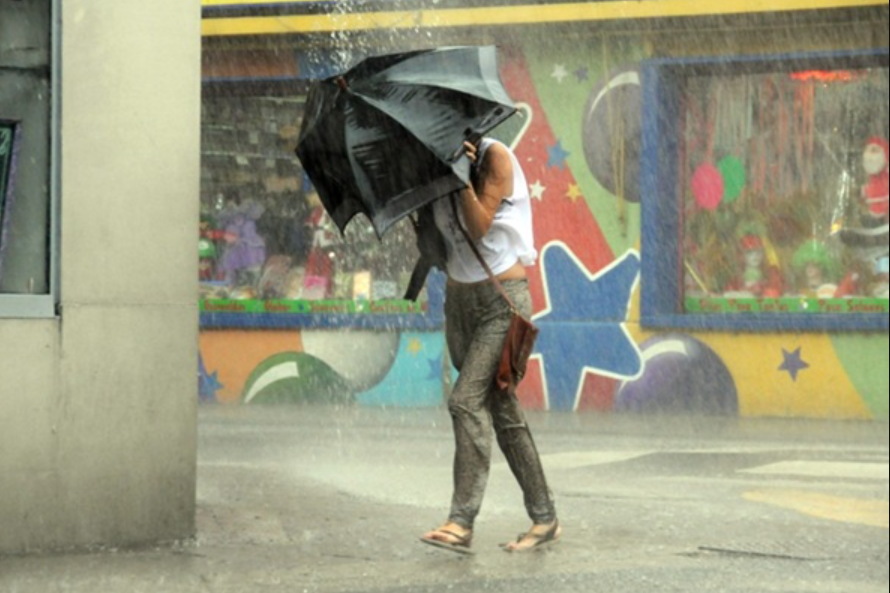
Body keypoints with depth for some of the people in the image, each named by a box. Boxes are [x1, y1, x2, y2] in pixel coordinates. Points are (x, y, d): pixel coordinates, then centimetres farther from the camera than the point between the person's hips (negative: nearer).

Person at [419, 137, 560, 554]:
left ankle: (462, 523, -17)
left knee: (467, 400, -17)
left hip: (502, 299, -7)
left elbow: (479, 228, -19)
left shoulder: (494, 157, -11)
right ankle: (545, 519, 12)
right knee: (501, 410, 6)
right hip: (460, 296, 7)